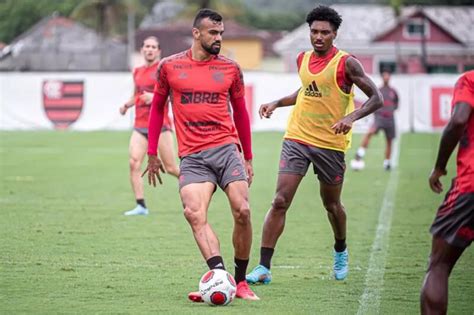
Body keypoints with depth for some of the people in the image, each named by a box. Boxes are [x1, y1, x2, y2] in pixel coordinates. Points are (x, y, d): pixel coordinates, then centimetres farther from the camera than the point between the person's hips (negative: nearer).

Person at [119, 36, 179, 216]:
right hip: (140, 125, 5)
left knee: (171, 168, -2)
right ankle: (141, 206, -11)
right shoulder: (137, 72, 15)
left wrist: (154, 97, -26)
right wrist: (127, 105, 12)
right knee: (134, 163, -14)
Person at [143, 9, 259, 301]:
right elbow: (157, 107, 17)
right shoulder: (170, 66, 6)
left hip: (227, 148, 1)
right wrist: (152, 153, 14)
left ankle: (241, 281, 4)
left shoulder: (230, 68, 8)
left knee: (242, 211, -11)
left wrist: (248, 157, 19)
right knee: (194, 213, -22)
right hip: (192, 156, -1)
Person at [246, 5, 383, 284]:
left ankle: (341, 251, 44)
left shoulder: (346, 63, -10)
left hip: (331, 143, -3)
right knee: (280, 201, -9)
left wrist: (352, 117, -27)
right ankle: (264, 268, -10)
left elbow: (376, 99, -11)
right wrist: (277, 103, 13)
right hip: (297, 138, 3)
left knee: (332, 204, 14)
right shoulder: (302, 59, 7)